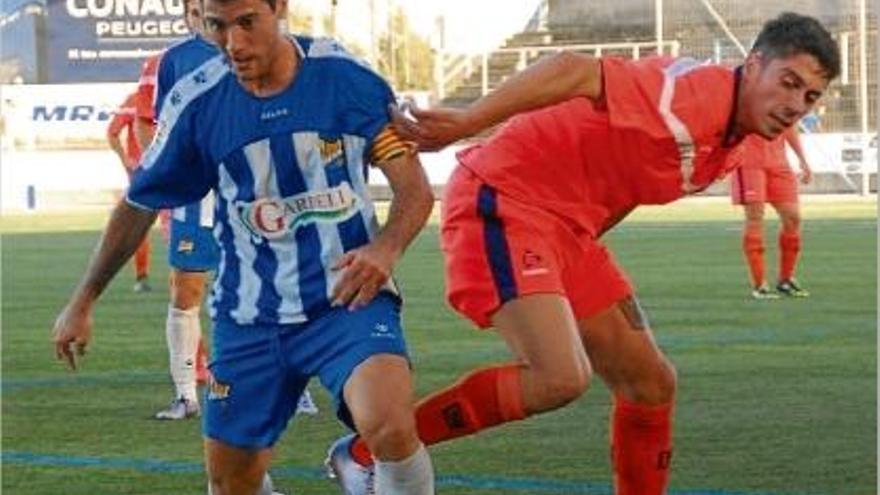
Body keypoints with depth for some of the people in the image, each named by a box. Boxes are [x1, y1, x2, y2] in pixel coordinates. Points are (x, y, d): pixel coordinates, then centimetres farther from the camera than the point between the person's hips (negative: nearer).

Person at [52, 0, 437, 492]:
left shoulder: (344, 77, -11)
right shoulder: (196, 101, -5)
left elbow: (414, 189, -5)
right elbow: (139, 206, 10)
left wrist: (385, 248, -26)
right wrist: (82, 303, 17)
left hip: (349, 298, -3)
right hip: (251, 318, 3)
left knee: (390, 428, -31)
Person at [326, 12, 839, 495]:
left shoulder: (731, 144, 11)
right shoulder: (697, 92, -21)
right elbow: (576, 71, -29)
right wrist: (467, 122, -34)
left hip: (565, 226, 10)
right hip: (503, 201, -10)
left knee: (651, 384, 10)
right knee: (561, 377, -25)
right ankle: (365, 452, -13)